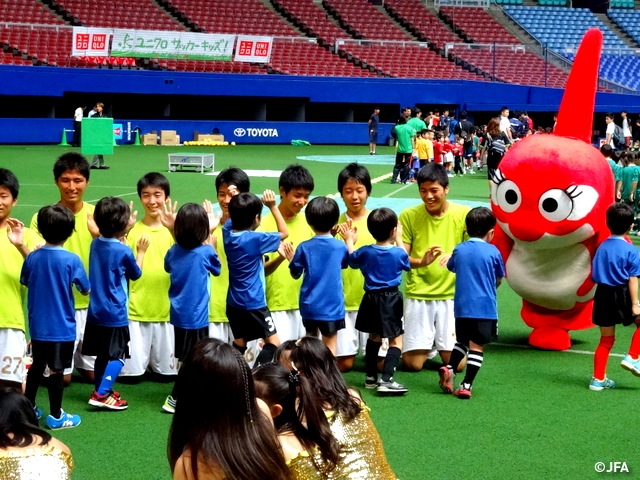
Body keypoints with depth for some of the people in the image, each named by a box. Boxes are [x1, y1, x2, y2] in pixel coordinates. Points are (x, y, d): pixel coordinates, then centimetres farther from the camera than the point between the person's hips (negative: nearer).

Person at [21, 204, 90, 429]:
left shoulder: (32, 258, -6)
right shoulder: (72, 260, -17)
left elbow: (25, 281, 13)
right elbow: (86, 290, -6)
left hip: (37, 326, 4)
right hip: (62, 327, -4)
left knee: (36, 366, 19)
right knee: (56, 370, 5)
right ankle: (55, 416, 13)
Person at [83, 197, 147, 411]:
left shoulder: (96, 244, 1)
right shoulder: (124, 252, -17)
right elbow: (136, 274, 0)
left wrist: (127, 227, 21)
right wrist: (141, 251, 14)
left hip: (96, 312, 7)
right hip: (115, 313, -7)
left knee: (103, 354, 17)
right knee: (118, 355, 0)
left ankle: (101, 390, 25)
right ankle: (101, 395, -6)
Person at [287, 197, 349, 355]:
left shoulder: (304, 247, -8)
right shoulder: (340, 247, -6)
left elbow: (295, 273, 1)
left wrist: (290, 258, 18)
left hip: (309, 305, 1)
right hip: (332, 306, -1)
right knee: (330, 344, 6)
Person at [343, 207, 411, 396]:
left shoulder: (365, 252, -6)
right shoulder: (398, 253, -12)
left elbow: (352, 260, 14)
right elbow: (406, 263, 12)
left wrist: (349, 242, 30)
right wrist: (399, 240, 22)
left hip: (371, 299, 4)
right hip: (391, 300, -4)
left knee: (374, 336, 23)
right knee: (396, 340, 0)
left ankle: (371, 377, 30)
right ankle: (386, 380, -15)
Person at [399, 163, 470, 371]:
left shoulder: (464, 214, -3)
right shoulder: (409, 216, -2)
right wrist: (421, 261, -25)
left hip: (452, 294, 0)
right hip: (418, 295, 0)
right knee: (413, 363, -2)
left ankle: (441, 342, 30)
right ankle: (427, 342, 31)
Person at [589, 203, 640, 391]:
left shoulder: (601, 247, 6)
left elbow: (595, 276, 9)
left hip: (603, 295, 6)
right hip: (621, 295, -5)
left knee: (606, 339, 14)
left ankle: (598, 379, 15)